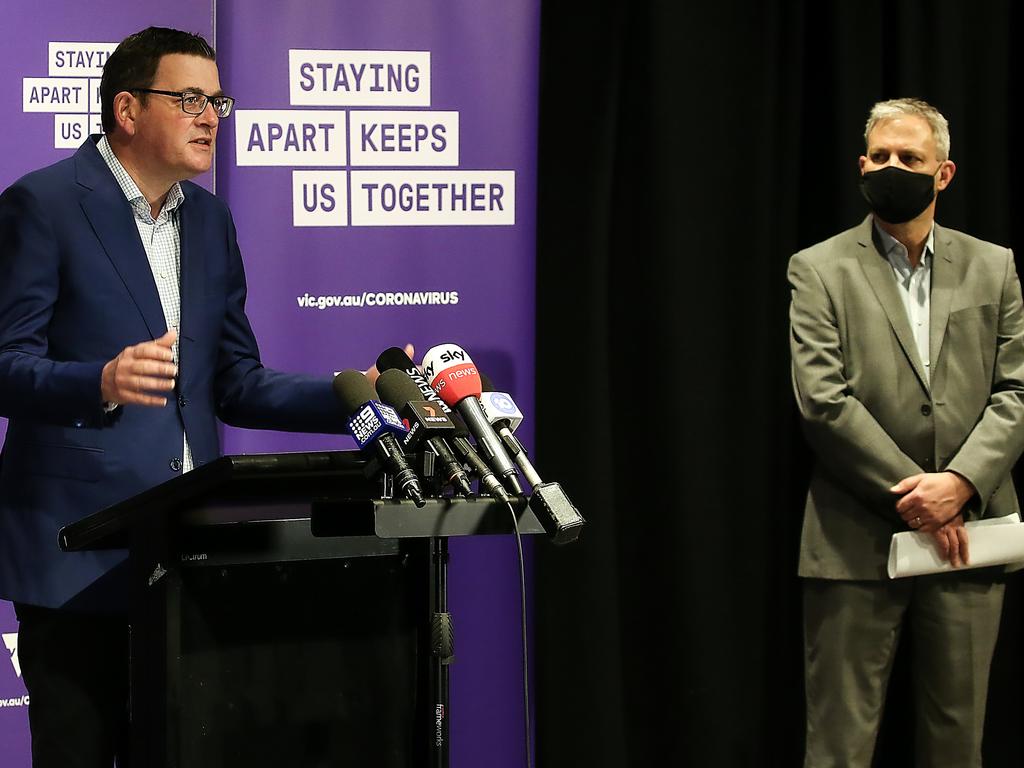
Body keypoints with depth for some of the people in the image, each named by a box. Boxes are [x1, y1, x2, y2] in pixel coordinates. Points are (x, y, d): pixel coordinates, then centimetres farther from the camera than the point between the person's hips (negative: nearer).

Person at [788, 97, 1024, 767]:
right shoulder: (820, 270, 3)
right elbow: (822, 399, -8)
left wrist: (961, 482, -13)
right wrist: (913, 497, -13)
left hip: (967, 534, 3)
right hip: (858, 542, -3)